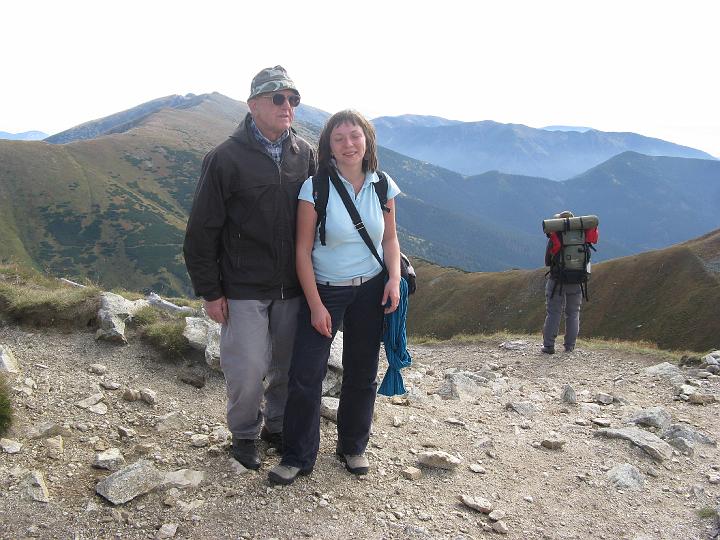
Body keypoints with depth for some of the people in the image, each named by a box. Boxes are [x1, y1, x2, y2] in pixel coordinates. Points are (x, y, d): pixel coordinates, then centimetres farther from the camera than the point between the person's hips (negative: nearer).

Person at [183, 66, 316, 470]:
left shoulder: (305, 155, 4)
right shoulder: (226, 158, -9)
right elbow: (203, 230, -6)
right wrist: (209, 291, -6)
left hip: (292, 286, 4)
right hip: (244, 288, -4)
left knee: (290, 365, 13)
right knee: (248, 369, 0)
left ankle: (278, 425, 36)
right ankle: (245, 434, 26)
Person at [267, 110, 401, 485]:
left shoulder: (382, 186, -2)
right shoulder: (315, 187, -12)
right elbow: (303, 250, -10)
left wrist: (394, 278, -7)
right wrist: (316, 305, -12)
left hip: (370, 289, 3)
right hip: (323, 289, -2)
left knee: (361, 374, 12)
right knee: (305, 375, -5)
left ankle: (353, 447, 32)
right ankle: (298, 456, 14)